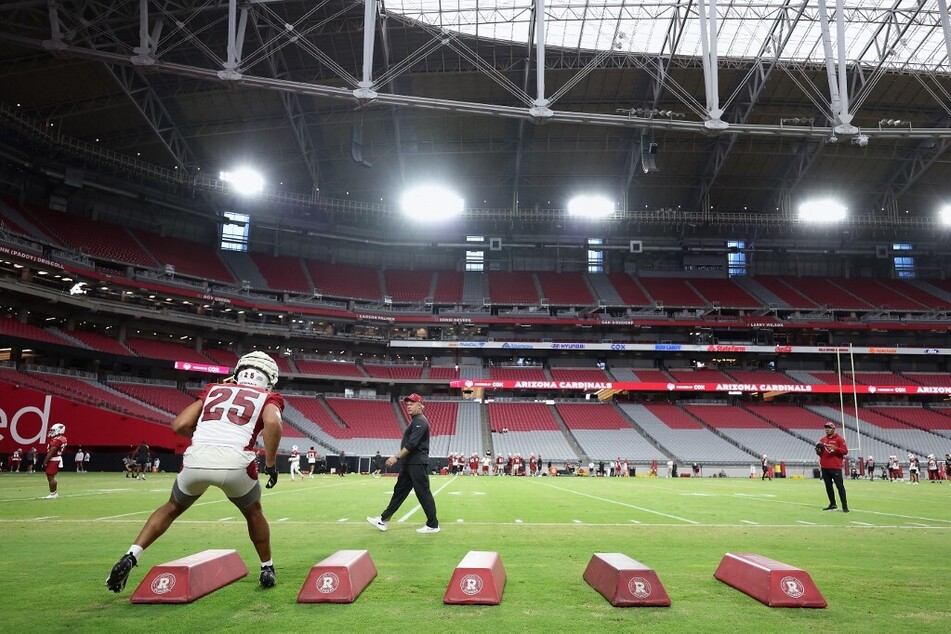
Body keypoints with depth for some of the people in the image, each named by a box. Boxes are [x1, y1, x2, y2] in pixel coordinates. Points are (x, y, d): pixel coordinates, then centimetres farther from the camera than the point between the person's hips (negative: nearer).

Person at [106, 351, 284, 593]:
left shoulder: (214, 389, 28)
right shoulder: (268, 398, 18)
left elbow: (179, 425, 17)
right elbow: (273, 423, -6)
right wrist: (271, 464, 2)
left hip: (196, 458, 2)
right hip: (234, 461, -2)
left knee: (172, 508, 31)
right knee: (253, 513, 27)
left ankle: (130, 557, 21)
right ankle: (267, 569, 34)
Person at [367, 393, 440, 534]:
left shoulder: (420, 421, -14)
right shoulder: (414, 421, 18)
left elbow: (412, 444, -22)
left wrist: (397, 457, -23)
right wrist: (397, 456, 19)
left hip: (418, 464, -10)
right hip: (409, 464, 10)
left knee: (423, 494, -5)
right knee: (399, 490, 12)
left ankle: (433, 525, 3)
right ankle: (383, 520, 18)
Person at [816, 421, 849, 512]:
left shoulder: (839, 439, -3)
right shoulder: (822, 440, 15)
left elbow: (845, 451, -9)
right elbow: (819, 453, 21)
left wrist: (835, 448, -24)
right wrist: (818, 451, -1)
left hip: (835, 467, -6)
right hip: (824, 467, 6)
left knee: (840, 486, -8)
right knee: (828, 486, 10)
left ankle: (845, 506, -6)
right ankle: (832, 505, 18)